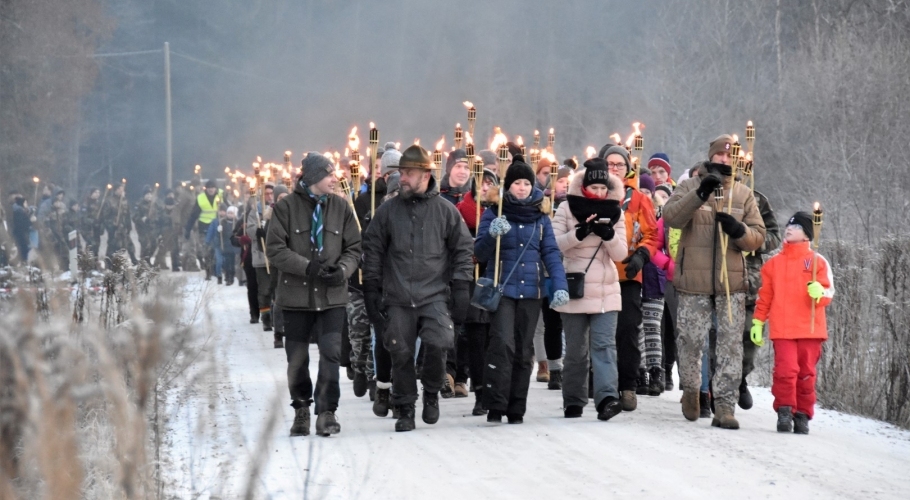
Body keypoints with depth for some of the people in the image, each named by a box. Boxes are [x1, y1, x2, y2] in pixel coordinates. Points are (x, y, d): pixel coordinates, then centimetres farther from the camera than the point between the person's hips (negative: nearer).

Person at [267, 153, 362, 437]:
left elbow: (353, 248, 8)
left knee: (331, 352, -13)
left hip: (332, 296, 1)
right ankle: (301, 410, 27)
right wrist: (308, 267, -18)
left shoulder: (340, 207, 4)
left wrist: (343, 270, -12)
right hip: (296, 294, -1)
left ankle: (326, 411, -5)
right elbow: (275, 249, -9)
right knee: (297, 358, 8)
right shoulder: (286, 207, -5)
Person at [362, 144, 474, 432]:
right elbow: (372, 250, 11)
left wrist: (460, 289, 1)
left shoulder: (445, 210, 2)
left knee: (439, 342, -22)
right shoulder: (388, 211, 6)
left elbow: (462, 249, 7)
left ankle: (431, 392, 4)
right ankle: (405, 409, 18)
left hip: (434, 296, -2)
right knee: (401, 355, 2)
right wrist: (371, 290, 6)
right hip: (397, 299, 2)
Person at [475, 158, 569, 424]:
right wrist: (492, 235, -23)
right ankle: (495, 405, -17)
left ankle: (516, 409, 13)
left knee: (524, 351, 7)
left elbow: (551, 254, 4)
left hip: (531, 292, 3)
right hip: (502, 290, -3)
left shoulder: (540, 217, 9)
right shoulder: (494, 215, 1)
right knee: (503, 344, -18)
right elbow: (479, 253, -2)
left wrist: (560, 287, -10)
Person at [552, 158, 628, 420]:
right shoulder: (568, 208, 1)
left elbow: (621, 254, 2)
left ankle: (607, 398, -25)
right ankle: (573, 402, 18)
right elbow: (554, 244, -8)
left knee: (604, 345, -13)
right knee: (576, 349, 7)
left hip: (606, 291, 1)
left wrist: (609, 235, -18)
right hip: (574, 290, -1)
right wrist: (579, 233, -24)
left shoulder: (615, 212, 8)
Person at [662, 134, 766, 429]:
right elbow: (671, 217, -14)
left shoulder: (743, 194, 9)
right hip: (694, 281, -1)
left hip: (732, 283, 1)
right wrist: (701, 194, -26)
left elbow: (758, 236, 6)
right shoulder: (690, 187, 4)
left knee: (731, 345, -4)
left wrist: (739, 230, -15)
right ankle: (690, 390, 30)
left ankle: (724, 406, -1)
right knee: (691, 341, 6)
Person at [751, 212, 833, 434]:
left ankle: (802, 415, 11)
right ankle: (784, 411, -2)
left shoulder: (818, 262, 5)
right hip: (782, 329, 1)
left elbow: (828, 292, 0)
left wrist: (819, 292, -22)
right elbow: (765, 296, 14)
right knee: (786, 369, -13)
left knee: (806, 373, 1)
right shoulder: (773, 263, 12)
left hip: (810, 329, -1)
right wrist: (757, 322, 10)